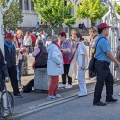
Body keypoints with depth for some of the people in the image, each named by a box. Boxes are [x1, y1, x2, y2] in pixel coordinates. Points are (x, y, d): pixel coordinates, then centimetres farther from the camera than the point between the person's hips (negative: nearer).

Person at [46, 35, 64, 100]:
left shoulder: (52, 46, 12)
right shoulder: (54, 47, -20)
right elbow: (54, 56, -32)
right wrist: (59, 62, -20)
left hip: (54, 66, 11)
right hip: (54, 66, -11)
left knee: (56, 80, 20)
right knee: (54, 81, -6)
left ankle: (55, 93, 30)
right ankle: (50, 95, -2)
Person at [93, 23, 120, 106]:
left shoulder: (101, 39, 15)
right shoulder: (103, 40, -18)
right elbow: (108, 54, -20)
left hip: (104, 64, 11)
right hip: (102, 64, -11)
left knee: (110, 80, 17)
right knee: (100, 82, -4)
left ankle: (109, 97, 26)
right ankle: (96, 101, 3)